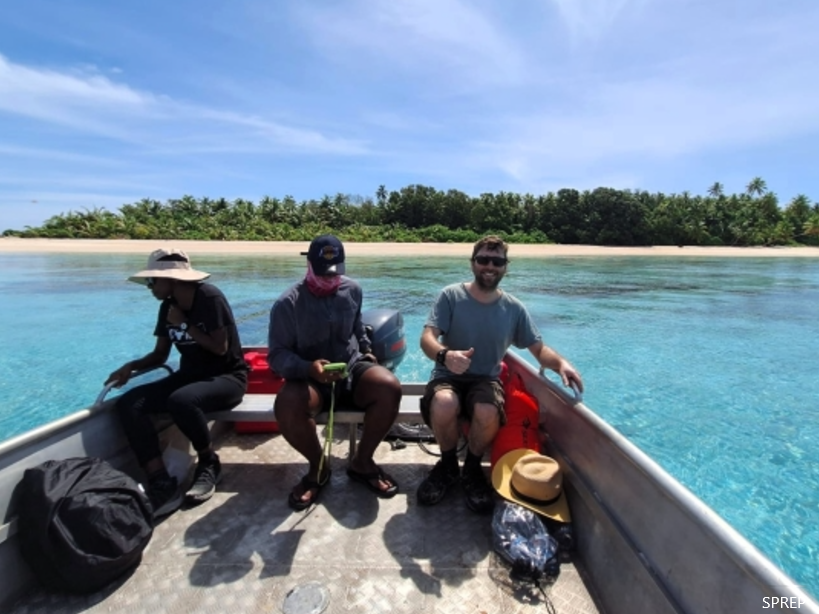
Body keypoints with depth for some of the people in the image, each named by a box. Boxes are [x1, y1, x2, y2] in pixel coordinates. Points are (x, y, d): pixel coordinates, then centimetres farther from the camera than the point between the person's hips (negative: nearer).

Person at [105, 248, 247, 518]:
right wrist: (131, 366, -5)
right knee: (128, 403, -14)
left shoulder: (210, 297, -14)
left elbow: (220, 348, -18)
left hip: (227, 377, -7)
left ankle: (209, 464, -8)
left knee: (181, 400, -36)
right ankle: (162, 484, -18)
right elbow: (160, 354, 14)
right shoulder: (167, 306, 7)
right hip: (189, 376, 7)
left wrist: (185, 325, -11)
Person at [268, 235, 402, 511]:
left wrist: (366, 349, 14)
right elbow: (277, 355, -12)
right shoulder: (287, 303, -10)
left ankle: (362, 462, -3)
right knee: (287, 406, -35)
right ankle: (318, 467, -2)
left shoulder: (352, 290, 3)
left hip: (353, 368, 3)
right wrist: (308, 368, -29)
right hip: (309, 378, -2)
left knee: (390, 388, -28)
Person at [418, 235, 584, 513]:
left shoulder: (514, 308, 3)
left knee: (488, 414, -33)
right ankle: (448, 465, 0)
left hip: (486, 379, 1)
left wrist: (561, 363, -17)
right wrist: (444, 354, -39)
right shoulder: (451, 296, -6)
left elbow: (539, 349, 7)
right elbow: (427, 338, -15)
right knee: (443, 406, -35)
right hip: (448, 376, -1)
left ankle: (472, 469, 2)